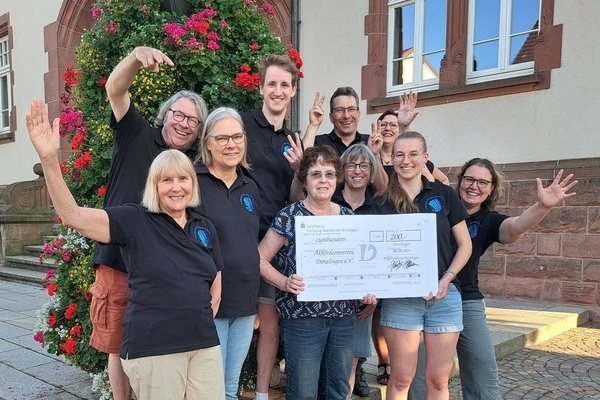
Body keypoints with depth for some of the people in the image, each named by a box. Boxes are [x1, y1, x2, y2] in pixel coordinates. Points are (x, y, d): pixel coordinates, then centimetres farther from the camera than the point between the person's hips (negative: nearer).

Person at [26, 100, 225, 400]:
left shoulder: (205, 228, 8)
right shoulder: (135, 220, -6)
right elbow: (73, 216, -19)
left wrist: (201, 322, 7)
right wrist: (49, 159, -30)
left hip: (205, 345, 5)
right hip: (152, 349, -4)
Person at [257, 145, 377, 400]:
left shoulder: (349, 217, 7)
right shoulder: (289, 217, -7)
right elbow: (260, 258, -5)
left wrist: (367, 290, -2)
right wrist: (285, 283, -19)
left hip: (344, 316, 5)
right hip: (302, 317, -4)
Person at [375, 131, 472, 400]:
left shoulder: (443, 194, 4)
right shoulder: (383, 201, 1)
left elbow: (465, 244, 5)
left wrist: (446, 279, -8)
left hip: (444, 296, 1)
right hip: (400, 297, -1)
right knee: (401, 377, 4)